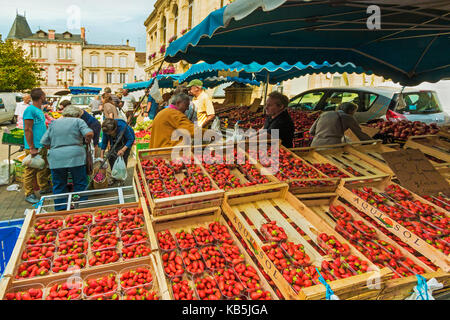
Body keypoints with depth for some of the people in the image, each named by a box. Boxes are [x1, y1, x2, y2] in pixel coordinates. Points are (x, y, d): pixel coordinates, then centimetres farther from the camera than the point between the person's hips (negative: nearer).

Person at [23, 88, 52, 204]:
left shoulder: (39, 110, 14)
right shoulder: (30, 110, -14)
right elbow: (27, 130, -17)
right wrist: (32, 148, -19)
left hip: (43, 146, 9)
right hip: (34, 147, -9)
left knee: (43, 168, 18)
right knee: (30, 170, -1)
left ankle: (44, 188, 32)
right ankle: (29, 194, 6)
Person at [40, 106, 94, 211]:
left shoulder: (53, 123, 15)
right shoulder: (78, 121, 4)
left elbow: (45, 143, 12)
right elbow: (89, 133, -11)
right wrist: (87, 141, 9)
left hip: (56, 159, 3)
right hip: (75, 157, -3)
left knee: (59, 186, 12)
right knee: (80, 184, 8)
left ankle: (60, 210, 18)